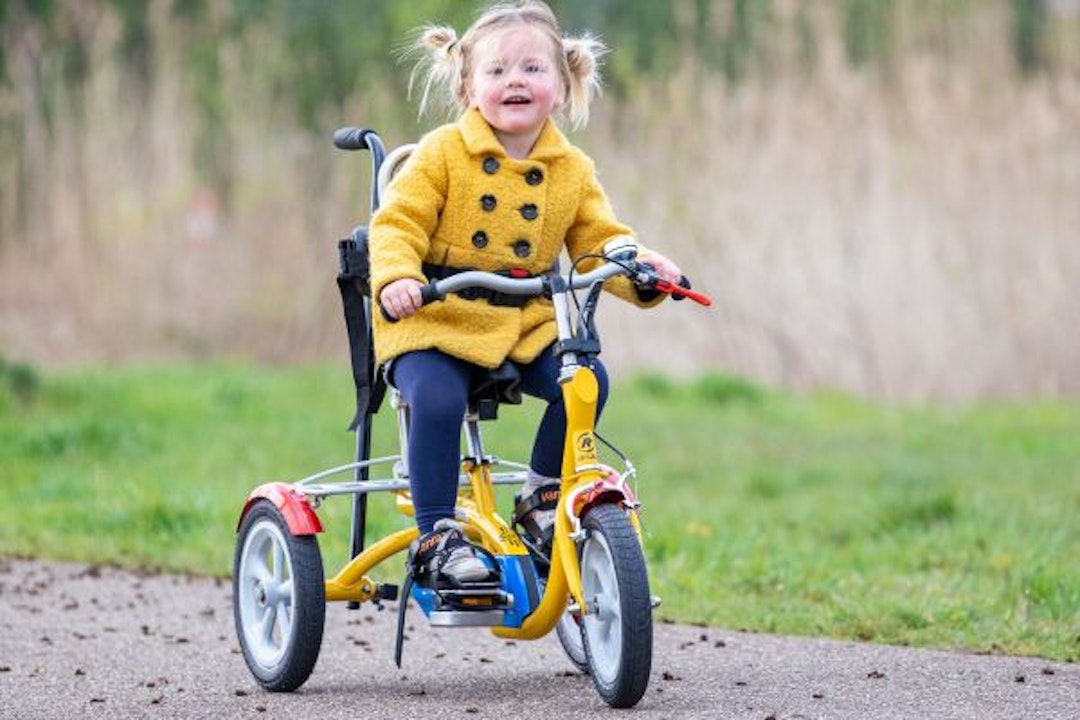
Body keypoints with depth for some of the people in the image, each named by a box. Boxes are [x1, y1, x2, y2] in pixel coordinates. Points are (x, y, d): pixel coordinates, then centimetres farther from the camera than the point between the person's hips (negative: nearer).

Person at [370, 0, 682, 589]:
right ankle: (436, 535, -17)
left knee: (587, 380, -19)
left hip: (524, 323, 4)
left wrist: (640, 267, -13)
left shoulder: (572, 171, 8)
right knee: (436, 402, -30)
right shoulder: (441, 154, -5)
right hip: (435, 320, -4)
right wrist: (395, 276, -30)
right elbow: (397, 223, -9)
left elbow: (599, 241, 8)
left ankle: (544, 492, 4)